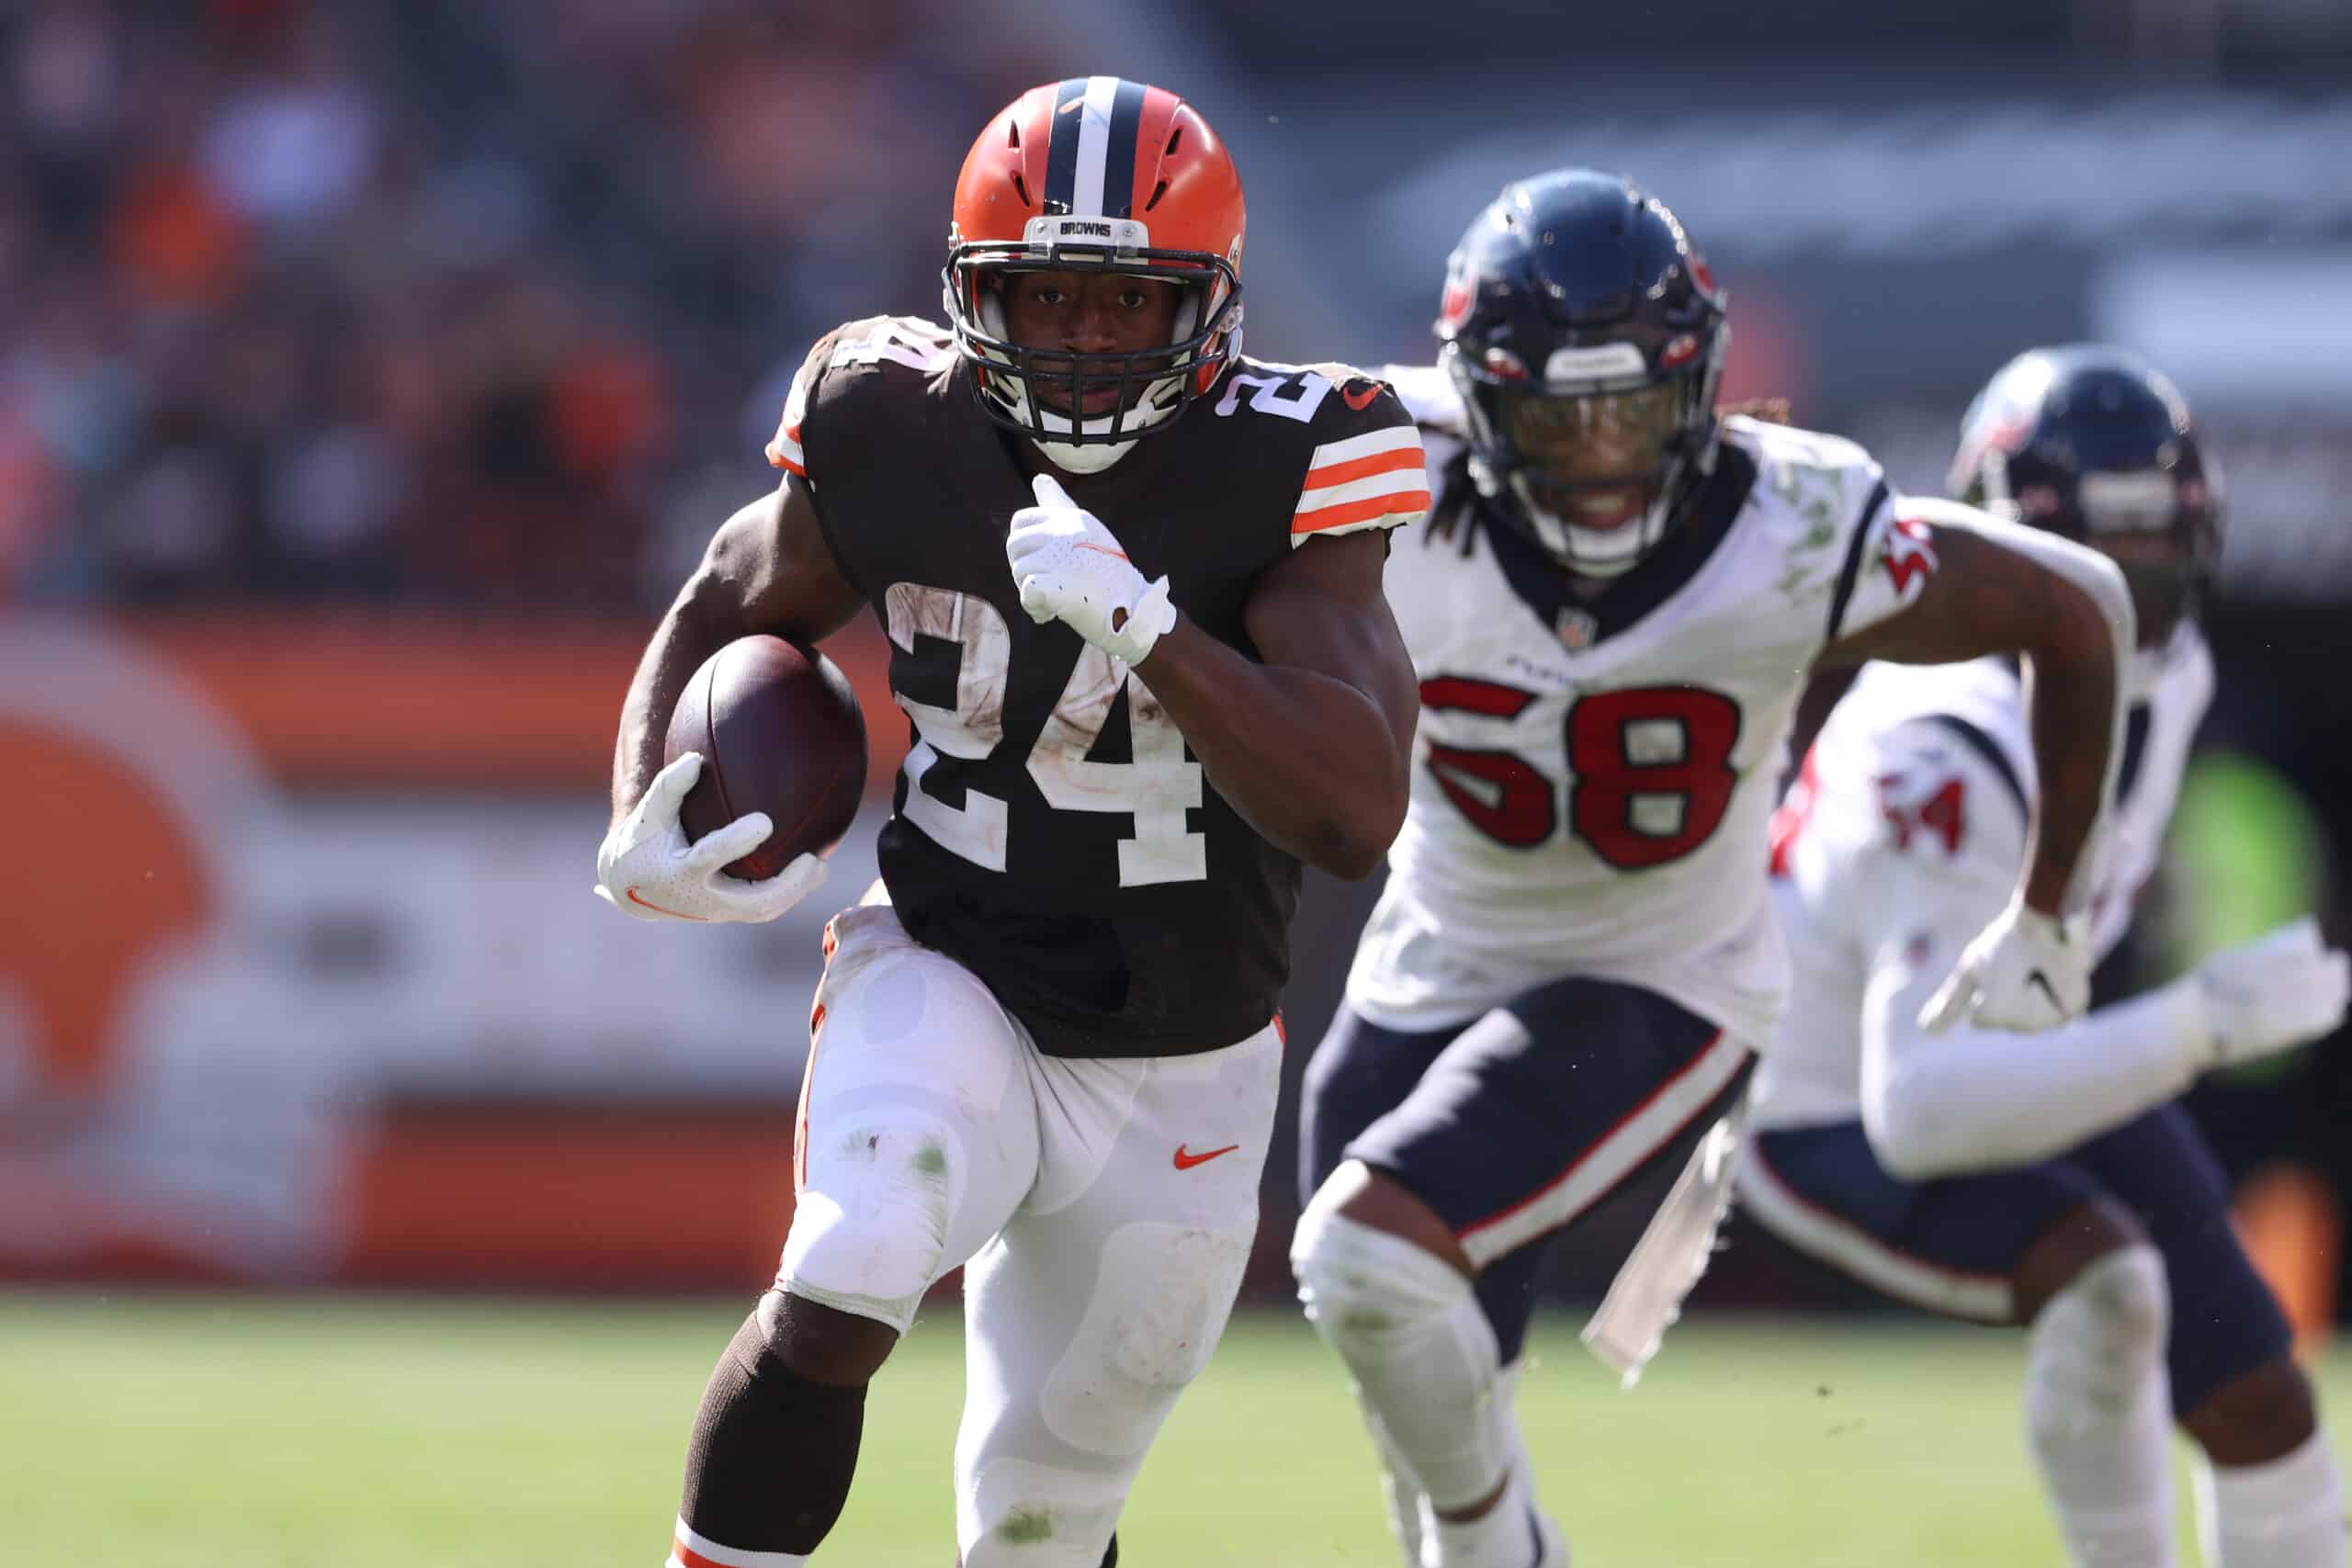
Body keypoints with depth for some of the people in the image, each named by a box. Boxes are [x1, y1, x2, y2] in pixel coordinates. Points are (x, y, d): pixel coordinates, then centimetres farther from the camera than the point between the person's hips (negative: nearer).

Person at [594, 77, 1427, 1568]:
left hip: (1176, 1083, 0)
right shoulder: (898, 447, -12)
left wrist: (1142, 622, -38)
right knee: (843, 1291, -30)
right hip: (949, 984, 0)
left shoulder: (1279, 478, -18)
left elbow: (1359, 815, -29)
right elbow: (722, 615, 9)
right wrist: (644, 825, -10)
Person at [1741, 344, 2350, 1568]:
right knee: (2103, 1279, -33)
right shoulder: (1950, 762, -38)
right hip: (1838, 1118, -8)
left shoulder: (2165, 675, -12)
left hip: (2023, 1058, 8)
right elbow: (1920, 1112, -47)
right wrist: (2202, 1025, -51)